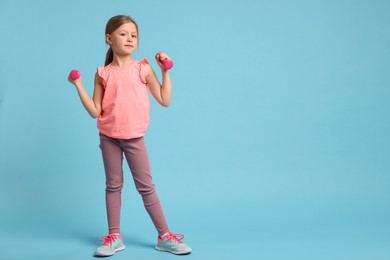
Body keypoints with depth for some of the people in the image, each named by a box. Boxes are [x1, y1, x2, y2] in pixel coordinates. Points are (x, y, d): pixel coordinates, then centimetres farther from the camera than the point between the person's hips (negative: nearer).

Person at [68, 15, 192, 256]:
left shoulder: (143, 69, -1)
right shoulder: (103, 74, 0)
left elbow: (165, 100, -3)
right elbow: (95, 111, -1)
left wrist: (165, 71, -7)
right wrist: (78, 85, -5)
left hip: (134, 137, -1)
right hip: (109, 137, 1)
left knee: (146, 186, 3)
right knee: (113, 186, 9)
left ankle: (165, 237, 11)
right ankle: (114, 237, 20)